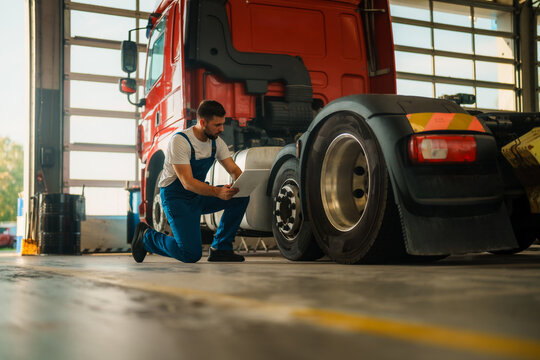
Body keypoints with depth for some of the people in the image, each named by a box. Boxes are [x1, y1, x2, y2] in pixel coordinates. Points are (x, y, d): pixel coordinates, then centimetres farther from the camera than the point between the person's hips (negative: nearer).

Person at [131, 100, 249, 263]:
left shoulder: (216, 142, 0)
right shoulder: (180, 141, -22)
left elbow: (234, 169, 0)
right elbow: (188, 183, -28)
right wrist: (218, 192, -41)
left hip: (199, 196, 7)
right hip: (175, 197, -7)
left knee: (241, 197, -15)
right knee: (191, 255, -18)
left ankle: (220, 249, -4)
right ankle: (146, 236, 7)